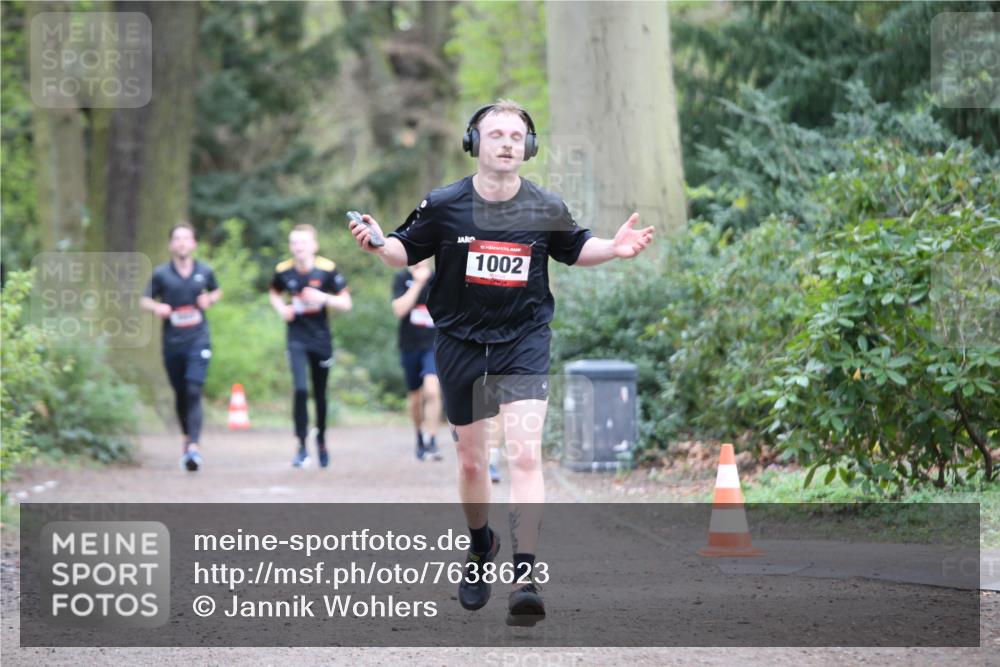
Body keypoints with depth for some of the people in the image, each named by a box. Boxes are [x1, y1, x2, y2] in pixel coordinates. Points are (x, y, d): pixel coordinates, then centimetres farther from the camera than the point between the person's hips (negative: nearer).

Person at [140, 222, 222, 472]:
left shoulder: (205, 272, 5)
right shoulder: (161, 274, 2)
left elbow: (217, 291, 23)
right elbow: (145, 300, 8)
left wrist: (210, 299, 0)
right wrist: (157, 308, -13)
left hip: (198, 340, -1)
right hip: (172, 342, 1)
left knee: (194, 392, -15)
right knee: (180, 394, 12)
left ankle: (194, 447, -22)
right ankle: (187, 435, 37)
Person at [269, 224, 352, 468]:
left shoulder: (327, 269, -10)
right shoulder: (284, 270, -4)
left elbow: (346, 304, -6)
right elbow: (274, 293, 17)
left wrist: (323, 298, -22)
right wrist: (282, 309, -3)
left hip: (321, 338, 0)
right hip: (297, 339, 0)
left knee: (320, 394, 11)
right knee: (300, 389, -17)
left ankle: (321, 441, 34)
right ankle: (301, 446, -11)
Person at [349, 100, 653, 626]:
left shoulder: (547, 209, -4)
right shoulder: (443, 205, -7)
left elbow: (574, 249, 15)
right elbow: (406, 251, 6)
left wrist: (614, 248, -4)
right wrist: (378, 244, -16)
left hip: (524, 342, -1)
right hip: (461, 342, 1)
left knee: (525, 454, -17)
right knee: (470, 460, 13)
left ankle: (525, 577, -21)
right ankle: (481, 546, 42)